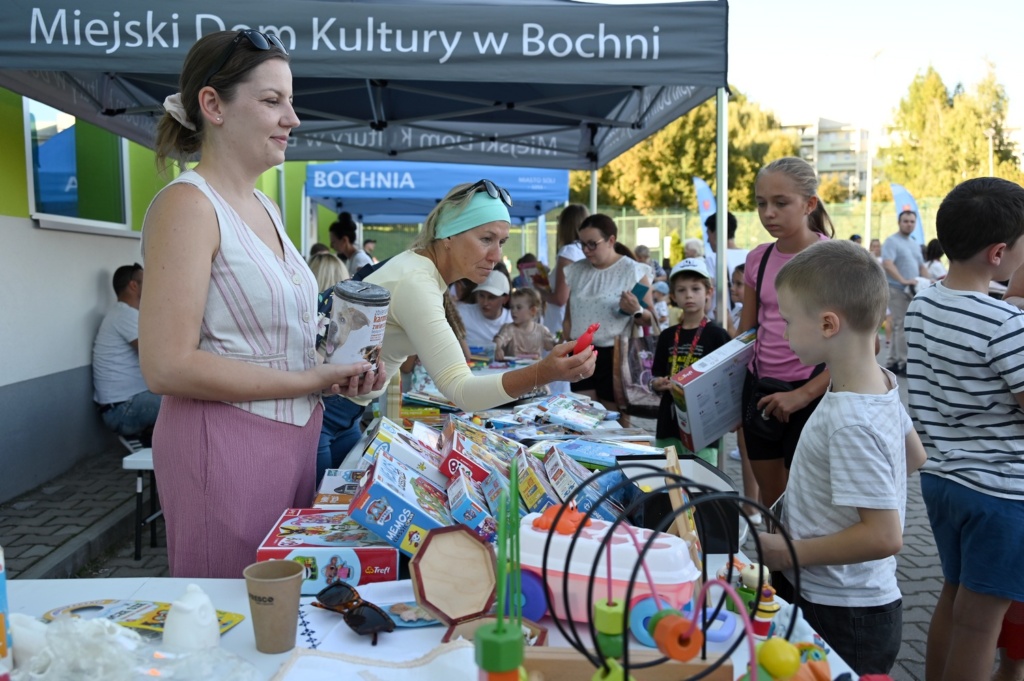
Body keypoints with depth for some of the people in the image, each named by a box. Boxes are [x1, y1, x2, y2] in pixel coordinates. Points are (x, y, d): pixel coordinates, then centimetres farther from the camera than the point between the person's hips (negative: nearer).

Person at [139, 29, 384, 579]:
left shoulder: (263, 208, 13)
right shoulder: (188, 204, -13)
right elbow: (166, 367, -19)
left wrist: (339, 369, 2)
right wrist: (309, 380, -16)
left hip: (293, 437, 8)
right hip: (225, 445, -8)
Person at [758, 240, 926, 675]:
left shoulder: (850, 423, -29)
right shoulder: (882, 383, -1)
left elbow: (884, 536, -28)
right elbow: (914, 457, 16)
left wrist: (791, 553, -20)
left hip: (842, 620, -9)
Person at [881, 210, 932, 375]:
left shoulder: (915, 244, 20)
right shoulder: (892, 241, -8)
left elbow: (921, 266, 25)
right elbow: (887, 264, -21)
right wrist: (903, 280, -30)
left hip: (913, 290, 8)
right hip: (897, 289, -8)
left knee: (898, 326, 10)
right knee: (902, 326, -9)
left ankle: (892, 362, 15)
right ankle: (903, 363, -6)